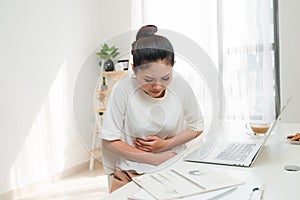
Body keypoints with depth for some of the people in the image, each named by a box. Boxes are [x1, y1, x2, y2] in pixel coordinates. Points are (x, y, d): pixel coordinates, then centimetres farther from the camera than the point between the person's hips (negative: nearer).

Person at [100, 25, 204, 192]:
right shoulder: (123, 89, -15)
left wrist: (165, 144, -10)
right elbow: (109, 142, -10)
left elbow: (197, 127, 6)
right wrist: (156, 159, -12)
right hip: (132, 171, -1)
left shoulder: (180, 86, -9)